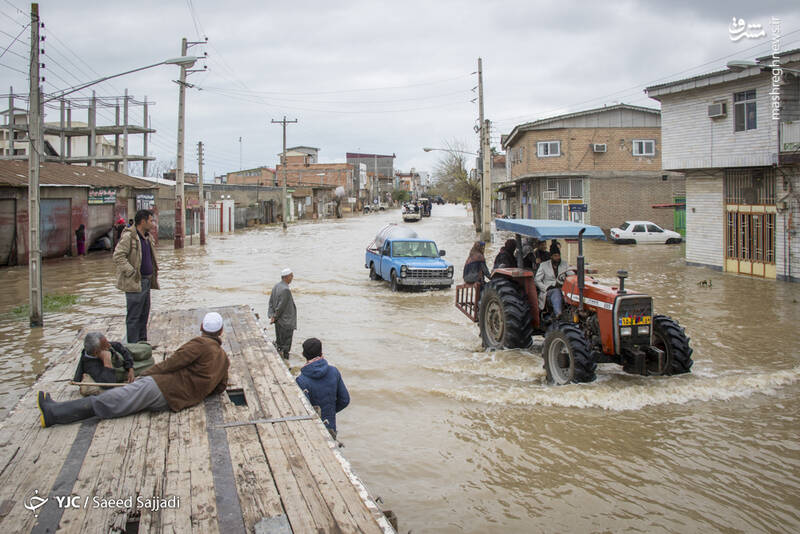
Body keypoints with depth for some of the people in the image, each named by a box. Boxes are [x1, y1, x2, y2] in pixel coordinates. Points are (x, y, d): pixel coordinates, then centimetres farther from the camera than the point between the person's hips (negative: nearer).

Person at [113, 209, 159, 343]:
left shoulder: (148, 237, 14)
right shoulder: (128, 236, -14)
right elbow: (118, 257, -21)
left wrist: (154, 270, 16)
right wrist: (132, 273, -22)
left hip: (146, 281, 9)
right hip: (135, 283, -9)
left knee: (144, 314, 16)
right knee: (134, 317, -3)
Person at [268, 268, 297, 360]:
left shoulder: (276, 286, 4)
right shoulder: (286, 290, -24)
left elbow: (271, 302, 7)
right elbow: (281, 306, -22)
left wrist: (272, 316, 4)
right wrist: (275, 317, -9)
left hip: (278, 321, 9)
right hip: (286, 321, -9)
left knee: (279, 341, 20)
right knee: (286, 343, 3)